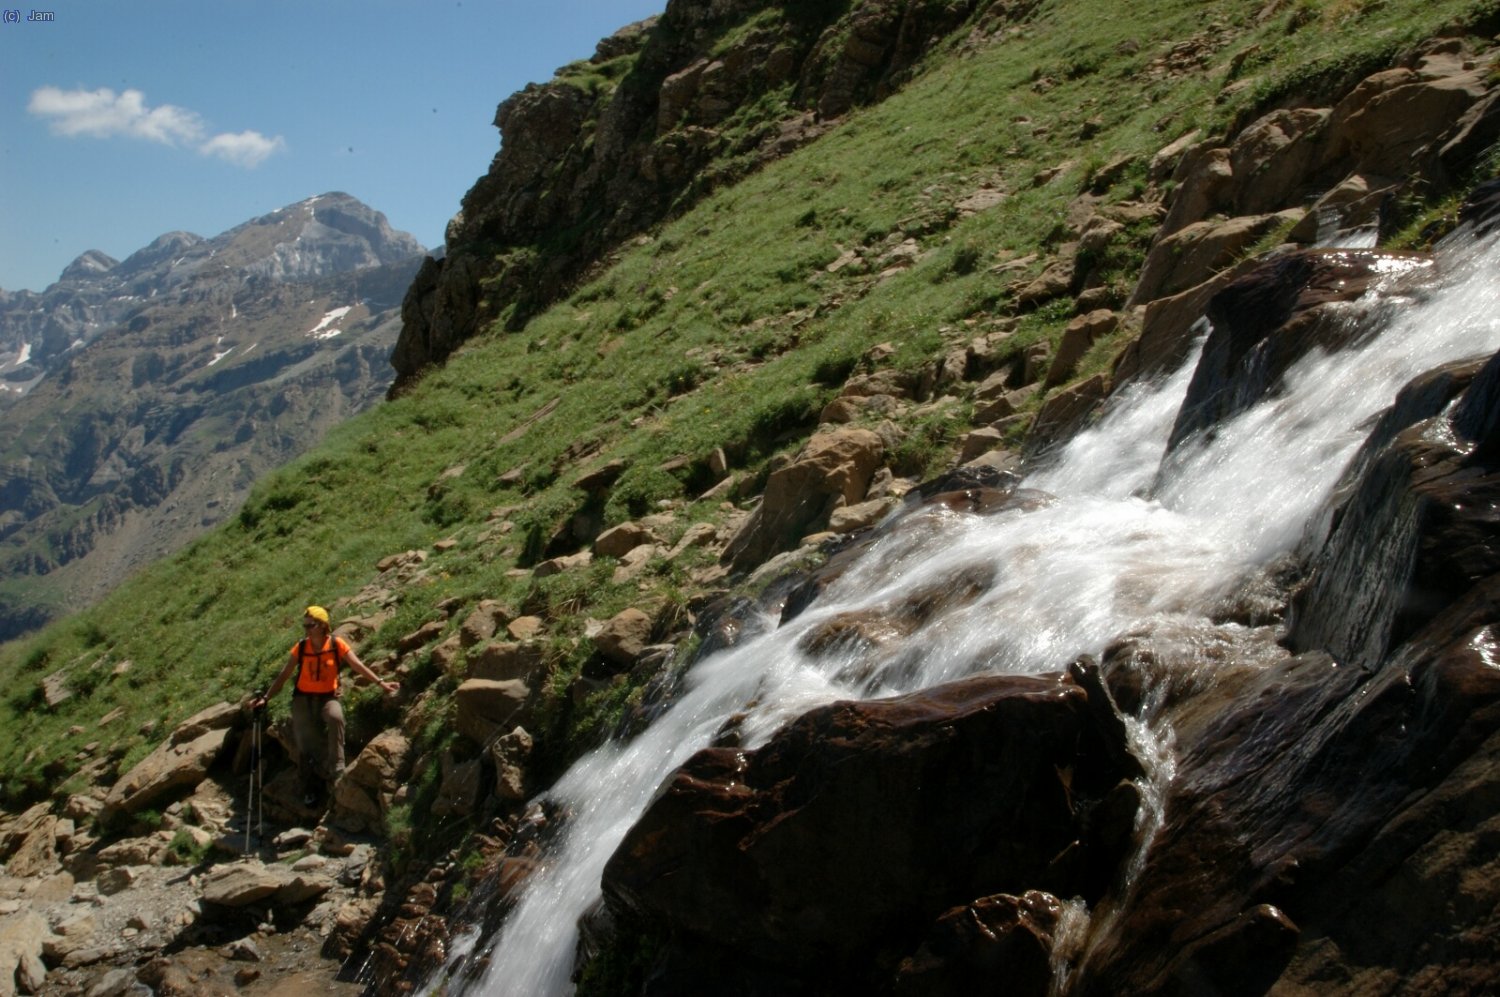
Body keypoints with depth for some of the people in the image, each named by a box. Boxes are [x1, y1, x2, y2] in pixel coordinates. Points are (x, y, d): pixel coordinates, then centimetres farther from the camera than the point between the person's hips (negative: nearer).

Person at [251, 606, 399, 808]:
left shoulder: (337, 644, -8)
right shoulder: (300, 648, -2)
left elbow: (358, 665, -14)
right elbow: (284, 676, 4)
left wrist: (381, 682, -26)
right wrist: (265, 698, -2)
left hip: (328, 697, -2)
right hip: (303, 698, 2)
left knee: (336, 717, -34)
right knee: (304, 741, -8)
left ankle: (336, 772, -30)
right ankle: (310, 789, 5)